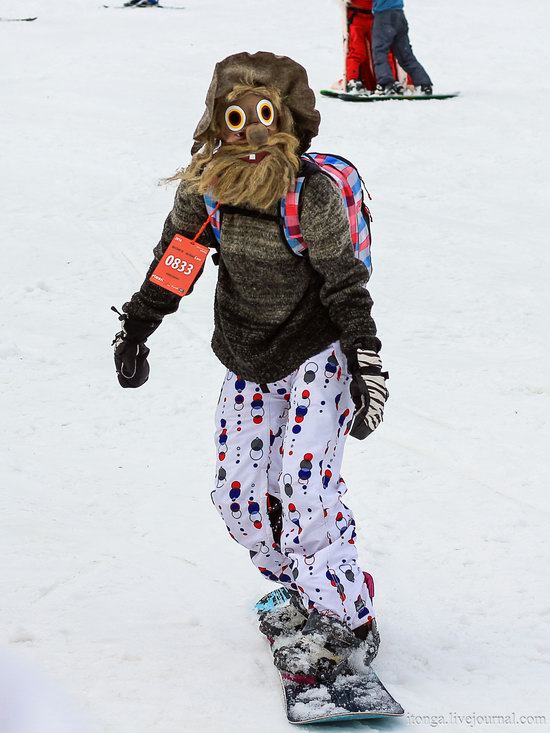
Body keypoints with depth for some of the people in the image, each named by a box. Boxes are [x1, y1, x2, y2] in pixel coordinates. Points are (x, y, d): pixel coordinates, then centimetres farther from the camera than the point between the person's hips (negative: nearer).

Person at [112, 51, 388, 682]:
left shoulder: (311, 193, -20)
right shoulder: (205, 190, -7)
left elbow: (346, 285, -16)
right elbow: (171, 263, 7)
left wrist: (365, 366, -18)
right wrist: (135, 330, 11)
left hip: (316, 357, -5)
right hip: (248, 364, 5)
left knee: (304, 492, -16)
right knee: (239, 496, 0)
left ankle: (346, 620, 0)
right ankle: (306, 590, 22)